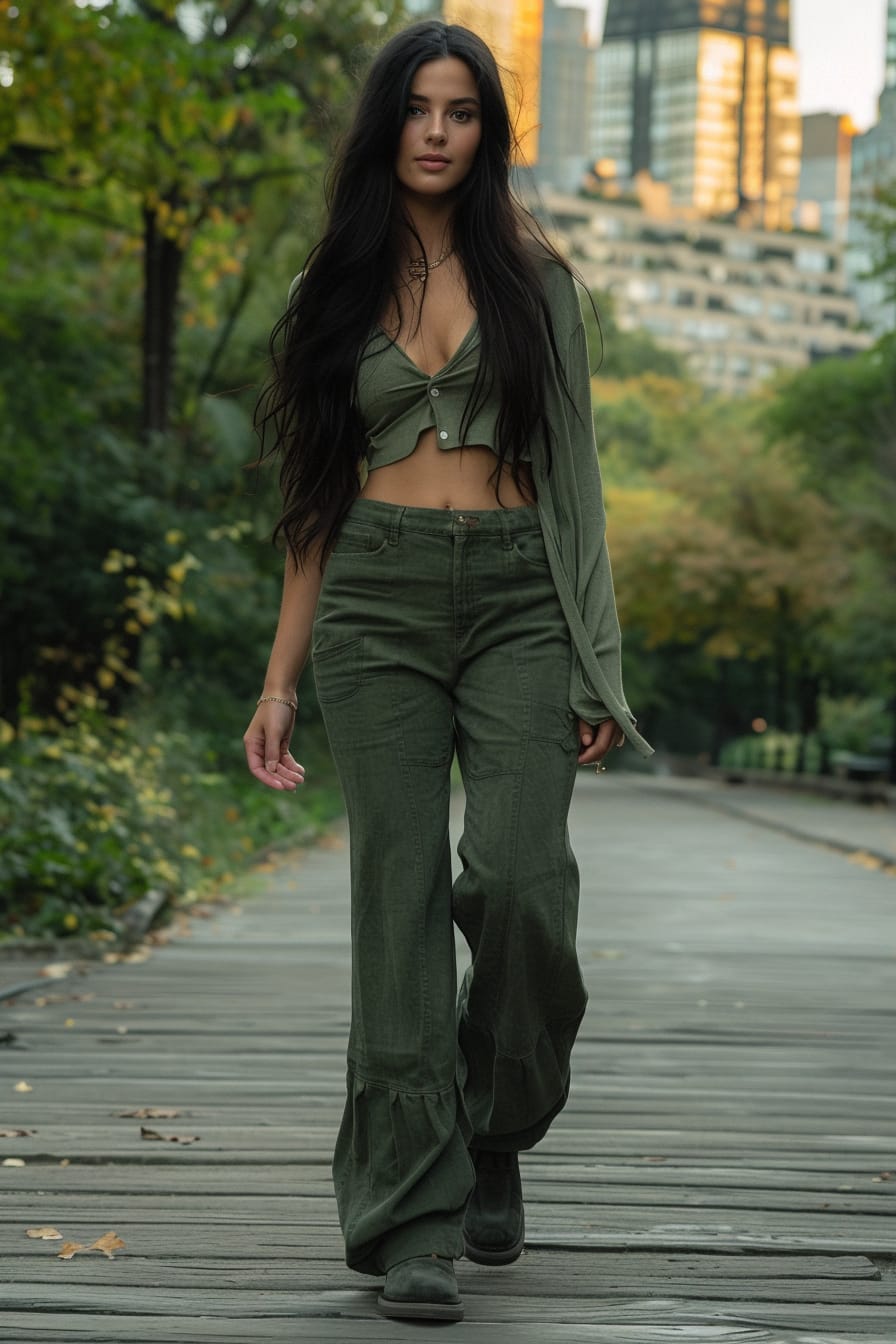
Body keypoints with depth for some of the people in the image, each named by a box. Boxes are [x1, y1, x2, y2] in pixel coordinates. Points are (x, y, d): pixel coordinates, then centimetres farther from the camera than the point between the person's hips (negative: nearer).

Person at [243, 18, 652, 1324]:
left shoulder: (532, 273, 9)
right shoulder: (341, 287, 13)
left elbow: (572, 468, 6)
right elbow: (320, 497, 14)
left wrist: (597, 659, -2)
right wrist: (281, 678, 9)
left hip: (517, 599, -1)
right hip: (378, 604, 1)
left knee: (520, 882, -16)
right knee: (400, 898, -5)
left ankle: (494, 1137, 12)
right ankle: (416, 1220, -1)